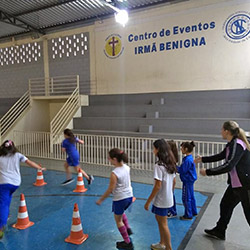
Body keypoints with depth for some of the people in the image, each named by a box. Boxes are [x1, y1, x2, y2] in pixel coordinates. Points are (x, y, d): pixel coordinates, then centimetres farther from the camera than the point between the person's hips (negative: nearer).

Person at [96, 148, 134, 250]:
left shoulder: (114, 173, -25)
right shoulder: (127, 167, -6)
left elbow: (110, 190, -18)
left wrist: (100, 200, -7)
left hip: (119, 199, -7)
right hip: (129, 196, 7)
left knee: (118, 220, 16)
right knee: (121, 212, 37)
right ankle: (128, 228, 33)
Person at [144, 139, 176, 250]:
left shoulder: (159, 165, -22)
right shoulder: (170, 164, 3)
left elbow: (157, 186, -23)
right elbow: (173, 181, 11)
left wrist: (148, 202, -16)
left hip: (161, 199, -9)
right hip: (168, 197, 9)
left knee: (163, 224, 6)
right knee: (159, 219, 24)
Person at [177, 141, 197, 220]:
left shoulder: (187, 160, -24)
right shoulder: (189, 158, 6)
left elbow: (182, 170, -23)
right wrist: (177, 167, 0)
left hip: (187, 181, -10)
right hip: (190, 180, 10)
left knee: (186, 198, 2)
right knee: (191, 197, 20)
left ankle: (188, 215, 12)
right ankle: (193, 212, 34)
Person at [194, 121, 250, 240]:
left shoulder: (237, 145, -22)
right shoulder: (231, 144, 7)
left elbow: (228, 166, -29)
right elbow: (220, 156, 22)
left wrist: (207, 172, -22)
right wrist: (202, 159, 23)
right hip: (235, 184, 10)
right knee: (225, 205, 18)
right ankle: (219, 231, 35)